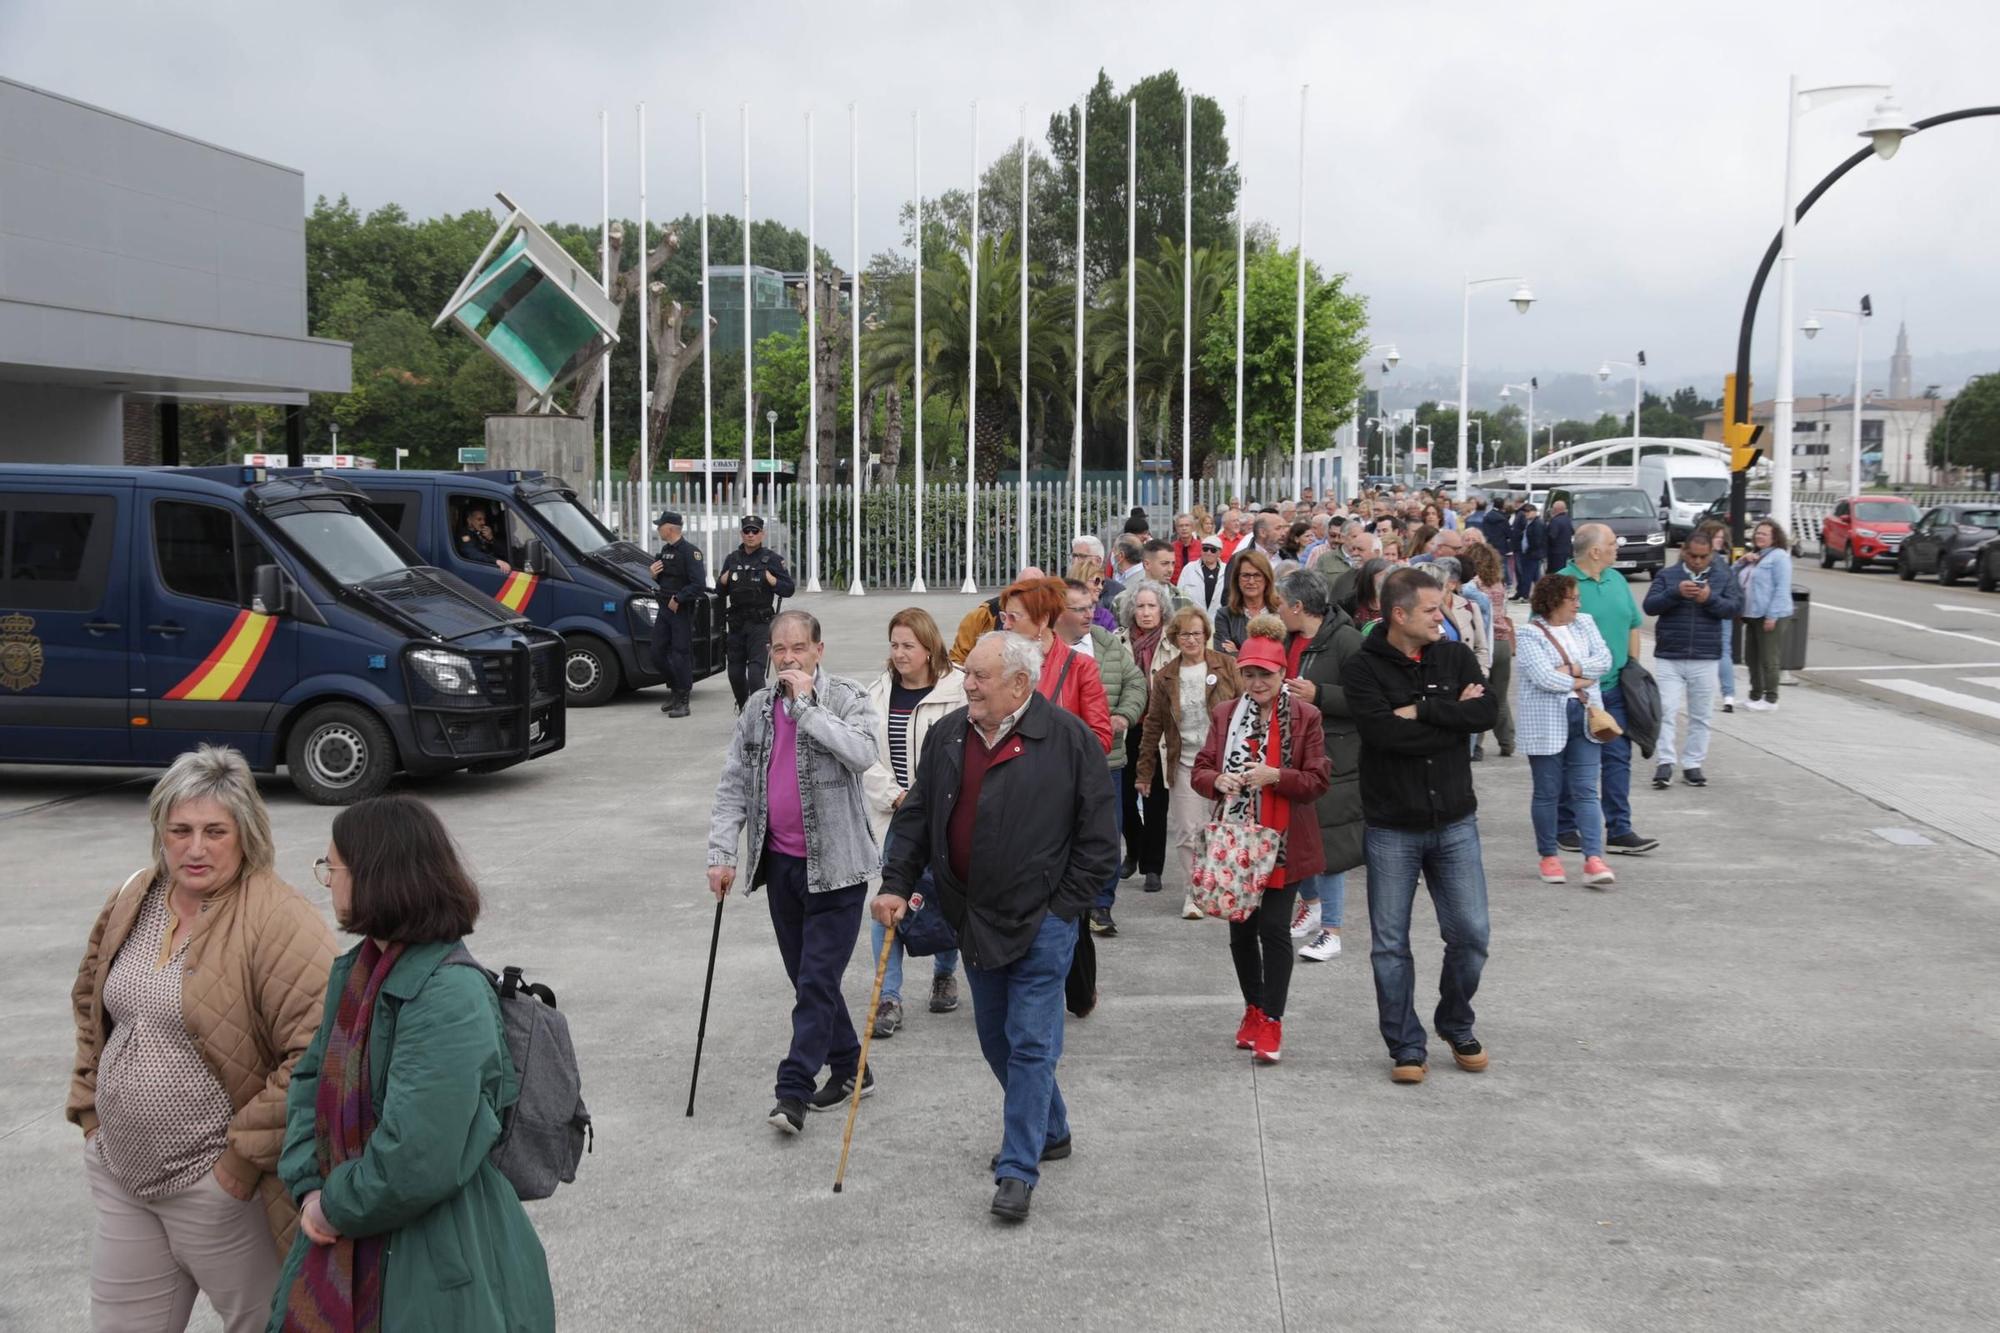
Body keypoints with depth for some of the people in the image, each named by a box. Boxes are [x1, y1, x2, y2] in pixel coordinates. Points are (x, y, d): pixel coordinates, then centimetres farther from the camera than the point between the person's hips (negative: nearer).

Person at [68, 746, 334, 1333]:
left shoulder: (279, 922, -20)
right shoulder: (132, 902, 5)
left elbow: (317, 1052, -25)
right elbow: (91, 1007, 19)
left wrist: (247, 1155, -20)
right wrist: (91, 1108, 12)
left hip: (218, 1188, -7)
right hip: (120, 1174, 7)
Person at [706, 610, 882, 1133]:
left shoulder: (846, 699, -7)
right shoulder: (758, 708, 9)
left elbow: (862, 755, -27)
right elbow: (734, 785, 10)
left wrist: (806, 704, -22)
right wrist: (721, 852, 2)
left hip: (834, 865, -6)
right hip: (780, 864, 6)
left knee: (817, 980, -7)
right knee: (806, 977, 14)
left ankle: (794, 1090, -4)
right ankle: (848, 1067, 29)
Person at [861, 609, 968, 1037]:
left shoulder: (957, 690, -8)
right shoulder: (879, 692, 5)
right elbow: (866, 756, 4)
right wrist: (896, 796, -9)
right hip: (891, 814, 3)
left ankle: (944, 973, 33)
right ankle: (888, 995, 2)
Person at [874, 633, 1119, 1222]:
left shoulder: (1067, 737, -12)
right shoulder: (948, 735, 3)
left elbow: (1097, 835, -8)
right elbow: (916, 815, 11)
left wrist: (1064, 907, -9)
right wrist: (896, 884, 2)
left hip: (1041, 922, -6)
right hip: (974, 919, 6)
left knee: (1030, 1043, -5)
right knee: (996, 1040, 17)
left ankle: (1018, 1169, 4)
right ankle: (1049, 1131, 37)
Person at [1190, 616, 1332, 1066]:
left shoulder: (1304, 716, -4)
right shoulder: (1225, 714, 6)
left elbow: (1318, 780, -6)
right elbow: (1199, 771, 6)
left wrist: (1276, 776, -22)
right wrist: (1217, 781, -17)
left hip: (1283, 844, -4)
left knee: (1274, 928, -6)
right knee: (1241, 928, 11)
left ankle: (1272, 1020, 5)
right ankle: (1253, 1007, 29)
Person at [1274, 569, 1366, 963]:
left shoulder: (1344, 639, -14)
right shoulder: (1290, 639, 11)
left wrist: (1318, 695, -23)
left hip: (1333, 756, -8)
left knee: (1327, 840, -3)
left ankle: (1331, 931, 6)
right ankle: (1311, 902, 35)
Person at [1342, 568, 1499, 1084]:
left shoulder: (1456, 657, 3)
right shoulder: (1363, 667, -8)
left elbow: (1488, 712, -12)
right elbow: (1384, 732, -22)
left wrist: (1421, 710, -17)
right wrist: (1452, 717, -14)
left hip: (1455, 823, 3)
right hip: (1391, 828, -2)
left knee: (1470, 934, 4)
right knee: (1391, 944, 4)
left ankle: (1456, 1026, 28)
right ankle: (1406, 1047, 17)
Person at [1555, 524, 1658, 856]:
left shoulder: (1617, 580, 11)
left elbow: (1633, 624, 21)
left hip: (1614, 687, 6)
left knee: (1618, 757, 3)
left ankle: (1619, 830, 7)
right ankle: (1566, 829, 14)